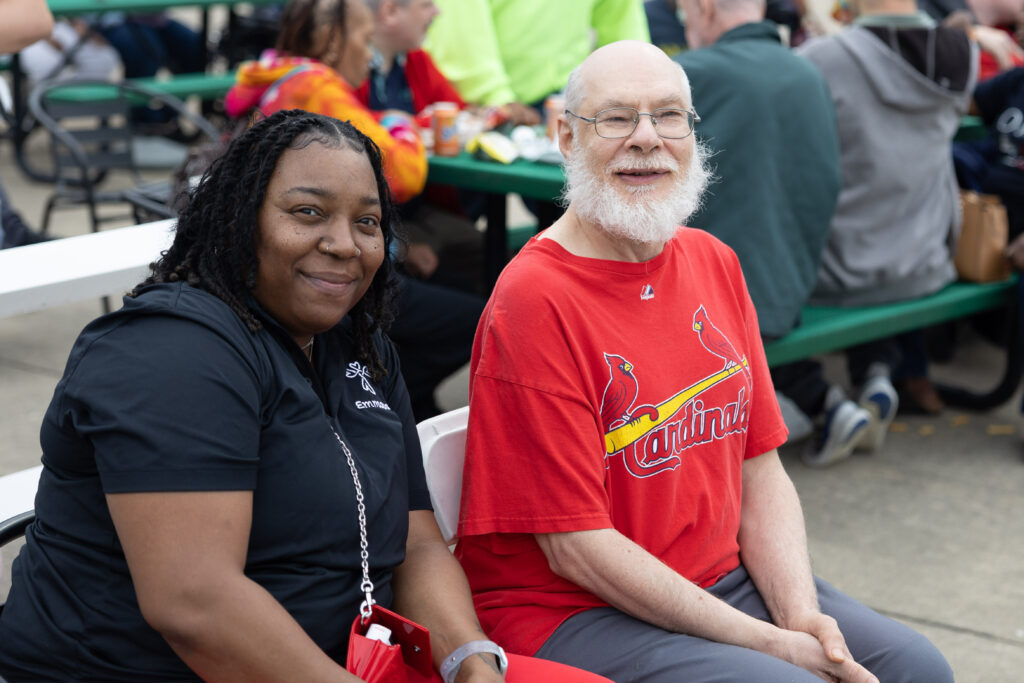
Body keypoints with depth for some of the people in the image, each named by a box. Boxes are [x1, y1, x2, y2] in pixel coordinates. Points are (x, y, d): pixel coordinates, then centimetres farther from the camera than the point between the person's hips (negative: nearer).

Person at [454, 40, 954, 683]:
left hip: (728, 580, 7)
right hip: (574, 611, -7)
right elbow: (576, 549, -17)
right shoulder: (533, 301, -17)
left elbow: (761, 468, 8)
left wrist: (800, 616, -9)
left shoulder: (713, 262, 6)